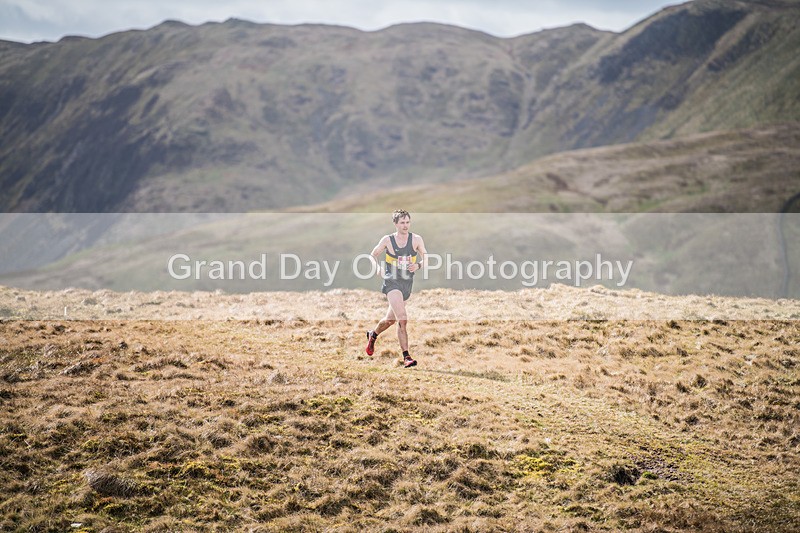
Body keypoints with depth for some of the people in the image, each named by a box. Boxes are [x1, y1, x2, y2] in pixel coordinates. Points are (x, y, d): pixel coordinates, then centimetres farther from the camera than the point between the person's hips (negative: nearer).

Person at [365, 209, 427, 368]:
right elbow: (374, 255, 11)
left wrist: (418, 265, -18)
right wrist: (377, 267, -9)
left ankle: (372, 335, 51)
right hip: (392, 282, -4)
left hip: (407, 283, 4)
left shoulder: (416, 239, 1)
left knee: (390, 319, 20)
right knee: (403, 319, -20)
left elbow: (426, 259, 4)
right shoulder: (387, 240, -4)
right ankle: (406, 357, -18)